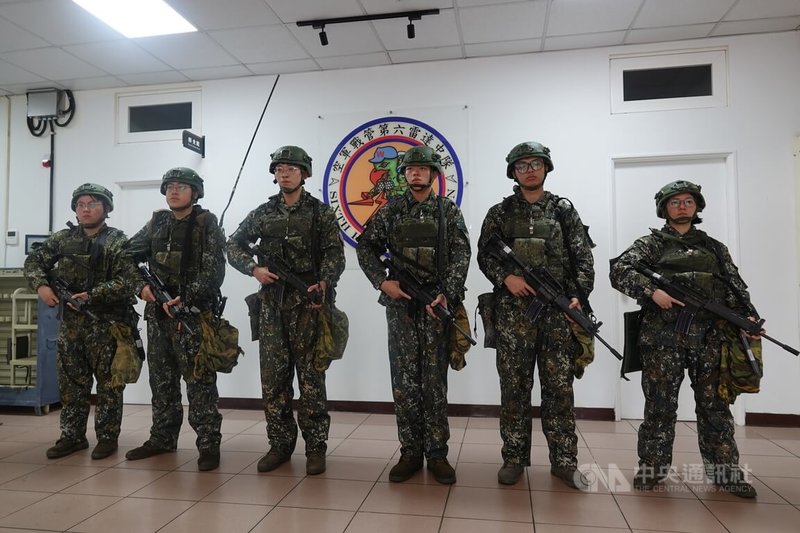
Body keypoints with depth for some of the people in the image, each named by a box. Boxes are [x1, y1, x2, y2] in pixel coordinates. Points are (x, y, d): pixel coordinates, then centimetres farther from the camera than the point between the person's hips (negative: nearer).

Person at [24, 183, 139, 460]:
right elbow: (34, 261, 14)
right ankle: (72, 436, 24)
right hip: (71, 322, 5)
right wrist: (41, 286, -4)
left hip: (107, 323, -5)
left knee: (108, 383, 4)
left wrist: (92, 295, -23)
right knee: (71, 382, 12)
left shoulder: (118, 242, -7)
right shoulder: (63, 238, 9)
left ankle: (107, 437, 15)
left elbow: (127, 281, -15)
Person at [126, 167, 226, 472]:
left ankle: (209, 443, 1)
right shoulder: (157, 223, 14)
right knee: (161, 378, 14)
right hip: (158, 311, 6)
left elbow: (213, 271, -12)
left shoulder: (207, 224, -3)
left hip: (194, 312, -6)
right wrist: (141, 285, 0)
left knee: (199, 380, -5)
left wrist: (185, 299, -20)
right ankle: (162, 439, 26)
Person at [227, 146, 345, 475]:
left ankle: (315, 447, 10)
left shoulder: (320, 212, 3)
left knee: (311, 377, -1)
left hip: (308, 301, -3)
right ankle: (280, 444, 19)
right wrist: (254, 269, -3)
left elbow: (335, 254, -5)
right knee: (273, 377, 6)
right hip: (271, 303, 4)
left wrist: (324, 283, -23)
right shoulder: (263, 213, 13)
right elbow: (233, 245, 15)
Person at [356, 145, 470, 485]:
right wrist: (382, 282, -3)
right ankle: (410, 452, 14)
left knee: (435, 380, 2)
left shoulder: (449, 211, 5)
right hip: (400, 303, 1)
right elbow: (366, 247, 11)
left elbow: (460, 255, -3)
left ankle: (437, 453, 13)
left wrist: (448, 294, -15)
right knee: (404, 379, 4)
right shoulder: (390, 211, 9)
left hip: (437, 303, -1)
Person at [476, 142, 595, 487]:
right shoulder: (499, 213, 10)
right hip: (513, 310, 0)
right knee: (514, 387, 5)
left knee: (559, 387, 4)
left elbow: (583, 258, 5)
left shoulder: (564, 210, 10)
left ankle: (564, 461, 15)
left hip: (558, 310, 1)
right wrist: (506, 277, -13)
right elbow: (484, 255, 5)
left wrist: (579, 296, -8)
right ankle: (514, 458, 16)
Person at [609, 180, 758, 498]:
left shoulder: (715, 247, 18)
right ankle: (653, 467, 15)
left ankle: (724, 471, 18)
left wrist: (747, 316, -5)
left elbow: (736, 287, 13)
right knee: (660, 404, 3)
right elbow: (618, 271, -6)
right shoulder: (651, 243, 7)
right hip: (663, 335, -3)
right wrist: (652, 291, -20)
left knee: (714, 404, 8)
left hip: (710, 336, 3)